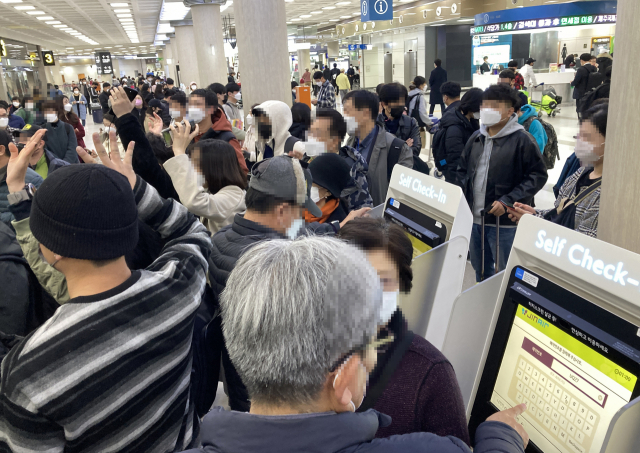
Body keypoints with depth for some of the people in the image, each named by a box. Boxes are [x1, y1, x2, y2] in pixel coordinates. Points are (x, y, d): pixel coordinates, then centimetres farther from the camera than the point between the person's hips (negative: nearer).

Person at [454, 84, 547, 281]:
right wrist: (464, 195, 6)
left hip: (505, 223, -6)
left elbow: (538, 175, -11)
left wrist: (507, 201, -18)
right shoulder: (476, 138, 10)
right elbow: (462, 169, 20)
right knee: (480, 271, 21)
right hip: (474, 219, 6)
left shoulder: (522, 140, -9)